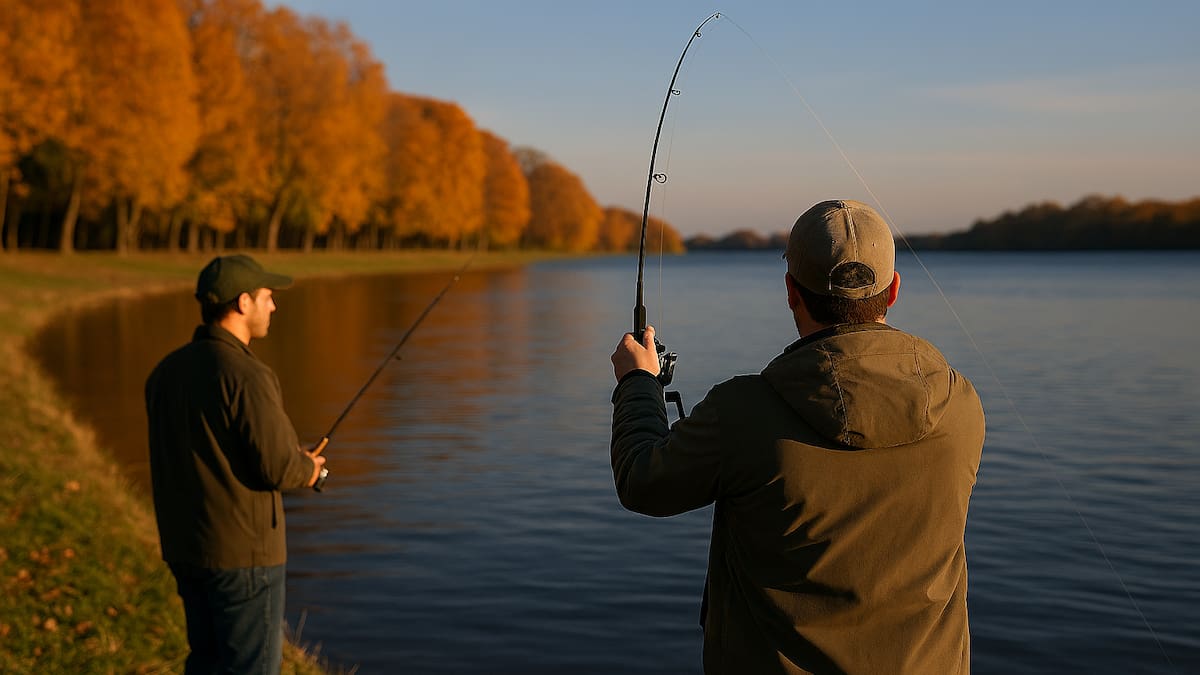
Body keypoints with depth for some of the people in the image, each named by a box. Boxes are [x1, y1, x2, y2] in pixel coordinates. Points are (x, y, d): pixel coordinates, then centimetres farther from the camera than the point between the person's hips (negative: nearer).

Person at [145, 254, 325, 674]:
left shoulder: (166, 372, 6)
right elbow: (277, 466, -22)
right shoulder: (246, 375, -20)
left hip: (183, 546, 8)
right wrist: (307, 469, 2)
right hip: (242, 551, -8)